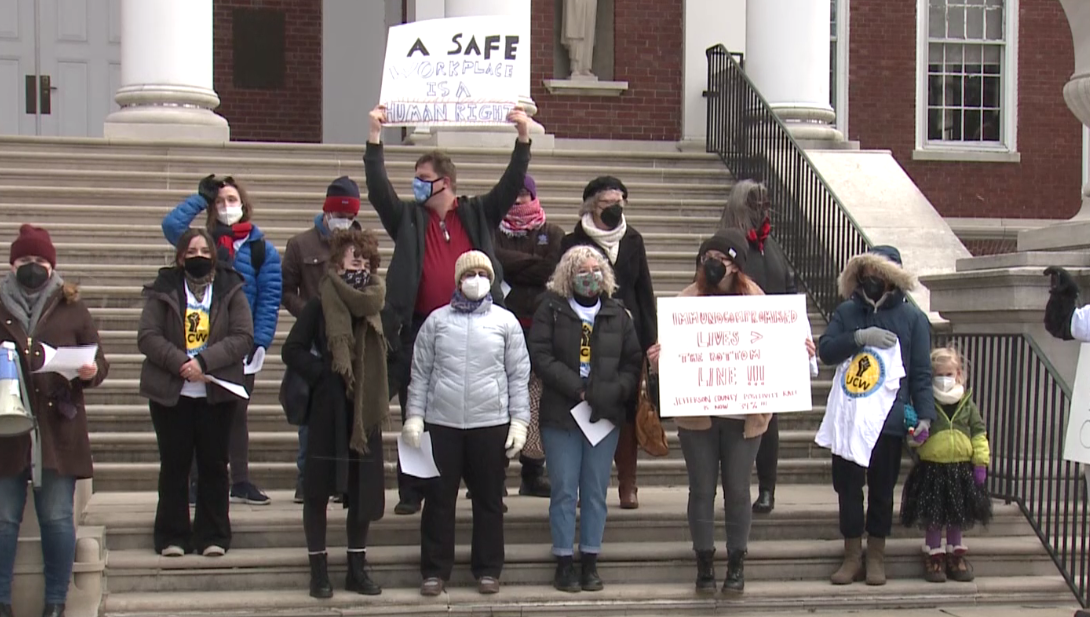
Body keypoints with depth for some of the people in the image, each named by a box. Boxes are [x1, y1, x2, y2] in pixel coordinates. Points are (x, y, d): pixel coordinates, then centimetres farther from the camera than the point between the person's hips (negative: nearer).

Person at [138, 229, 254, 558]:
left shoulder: (230, 290, 4)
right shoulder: (164, 290, 3)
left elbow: (243, 337, -5)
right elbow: (147, 336, -6)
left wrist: (204, 361, -17)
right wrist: (180, 363, -19)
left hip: (217, 393, 1)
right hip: (170, 393, 0)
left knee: (214, 465, 5)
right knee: (174, 465, 5)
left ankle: (213, 536, 12)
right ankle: (172, 536, 12)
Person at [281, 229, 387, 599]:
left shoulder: (374, 306, 8)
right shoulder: (322, 304, -3)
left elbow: (385, 356, 13)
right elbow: (292, 351, -6)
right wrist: (322, 373, -12)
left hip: (364, 411, 4)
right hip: (328, 410, -4)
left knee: (364, 492, 6)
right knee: (318, 491, 2)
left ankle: (357, 569, 16)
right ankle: (319, 571, 10)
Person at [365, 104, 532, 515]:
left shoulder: (478, 215, 9)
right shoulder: (408, 219, 8)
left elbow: (511, 185, 4)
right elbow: (378, 188, -3)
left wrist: (524, 139, -5)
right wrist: (374, 137, -9)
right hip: (420, 329, 0)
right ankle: (412, 491, 11)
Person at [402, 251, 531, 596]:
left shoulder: (506, 322, 4)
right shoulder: (437, 320, 5)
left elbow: (519, 375, 4)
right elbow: (421, 372, 6)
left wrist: (519, 420, -2)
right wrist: (414, 416, 0)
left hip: (491, 424, 0)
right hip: (442, 423, 0)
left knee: (488, 499, 8)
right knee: (439, 497, 4)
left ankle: (488, 570, 17)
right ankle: (435, 570, 13)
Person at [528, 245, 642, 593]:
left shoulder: (617, 314, 9)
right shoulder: (551, 310, 2)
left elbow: (633, 362, 7)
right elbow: (541, 356, -8)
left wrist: (614, 392, -11)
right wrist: (577, 388, -16)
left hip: (605, 415, 2)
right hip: (560, 416, -2)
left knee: (596, 492, 6)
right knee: (564, 491, 0)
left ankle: (590, 561, 13)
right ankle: (564, 563, 7)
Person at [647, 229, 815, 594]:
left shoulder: (755, 300, 1)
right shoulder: (688, 300, -1)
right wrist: (658, 358, -25)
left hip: (744, 413, 0)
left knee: (737, 489, 7)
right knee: (702, 489, 6)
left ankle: (736, 564, 19)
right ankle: (704, 562, 18)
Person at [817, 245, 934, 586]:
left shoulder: (912, 318, 1)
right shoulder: (847, 312, 6)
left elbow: (921, 372, 0)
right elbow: (825, 350, -6)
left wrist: (925, 415, -8)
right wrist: (859, 337, -21)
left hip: (889, 418, -2)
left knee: (881, 488, 7)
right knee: (847, 485, 4)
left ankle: (876, 556, 20)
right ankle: (852, 556, 16)